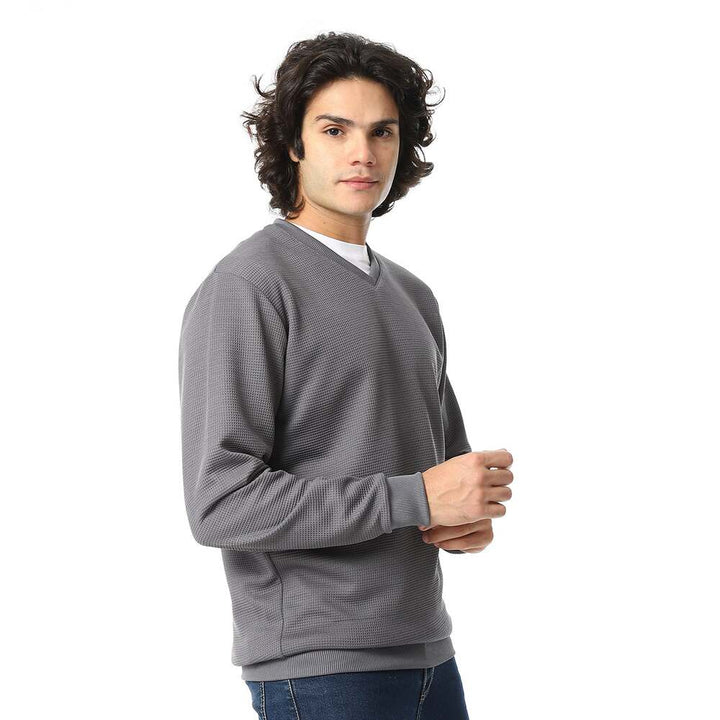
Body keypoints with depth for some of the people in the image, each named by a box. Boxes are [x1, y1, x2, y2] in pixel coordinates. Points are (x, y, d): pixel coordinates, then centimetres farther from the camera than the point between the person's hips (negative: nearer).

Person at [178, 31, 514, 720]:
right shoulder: (244, 288, -12)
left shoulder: (412, 298, 13)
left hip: (425, 653, 7)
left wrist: (473, 517, -2)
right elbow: (222, 503, -19)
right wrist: (420, 497, -19)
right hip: (316, 664, -7)